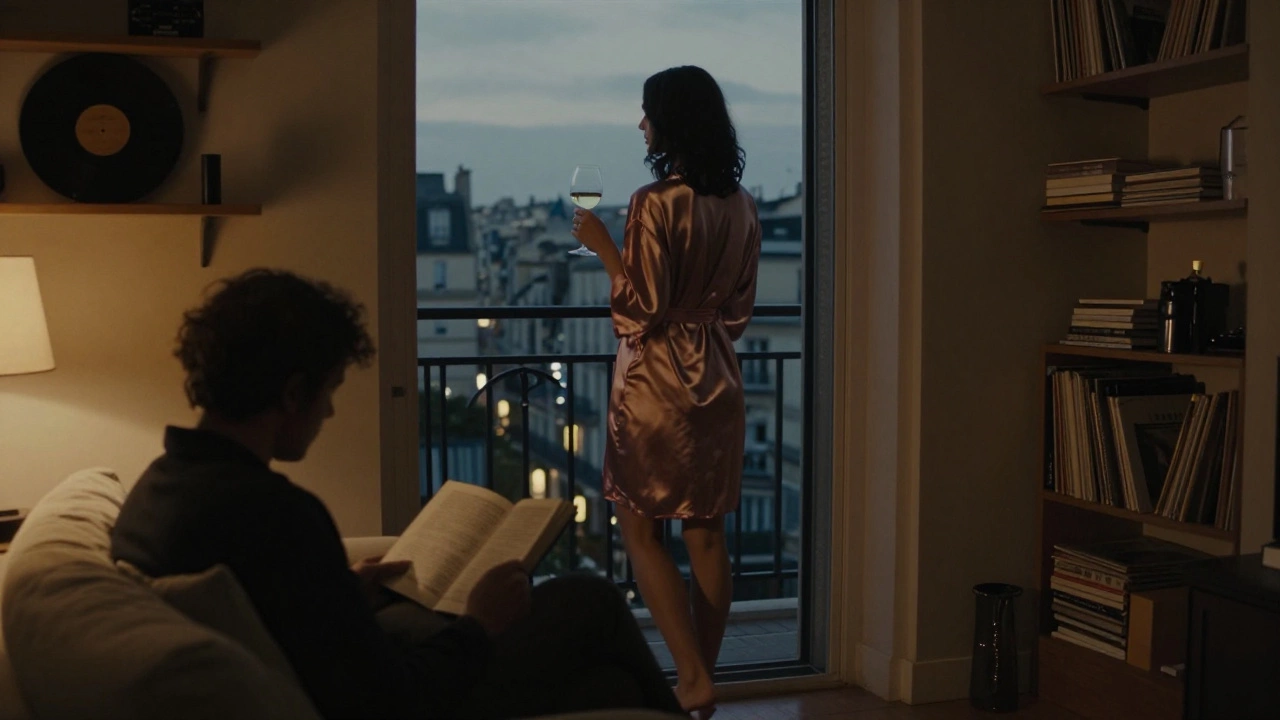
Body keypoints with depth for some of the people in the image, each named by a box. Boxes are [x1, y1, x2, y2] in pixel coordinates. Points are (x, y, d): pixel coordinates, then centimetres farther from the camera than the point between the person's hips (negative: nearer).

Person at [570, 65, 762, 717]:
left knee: (640, 529, 6)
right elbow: (740, 307, 11)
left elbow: (642, 309, -16)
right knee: (706, 534, 10)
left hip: (656, 380, -6)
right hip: (717, 378, 6)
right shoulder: (741, 205, 5)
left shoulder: (655, 203, -16)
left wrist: (601, 244, -7)